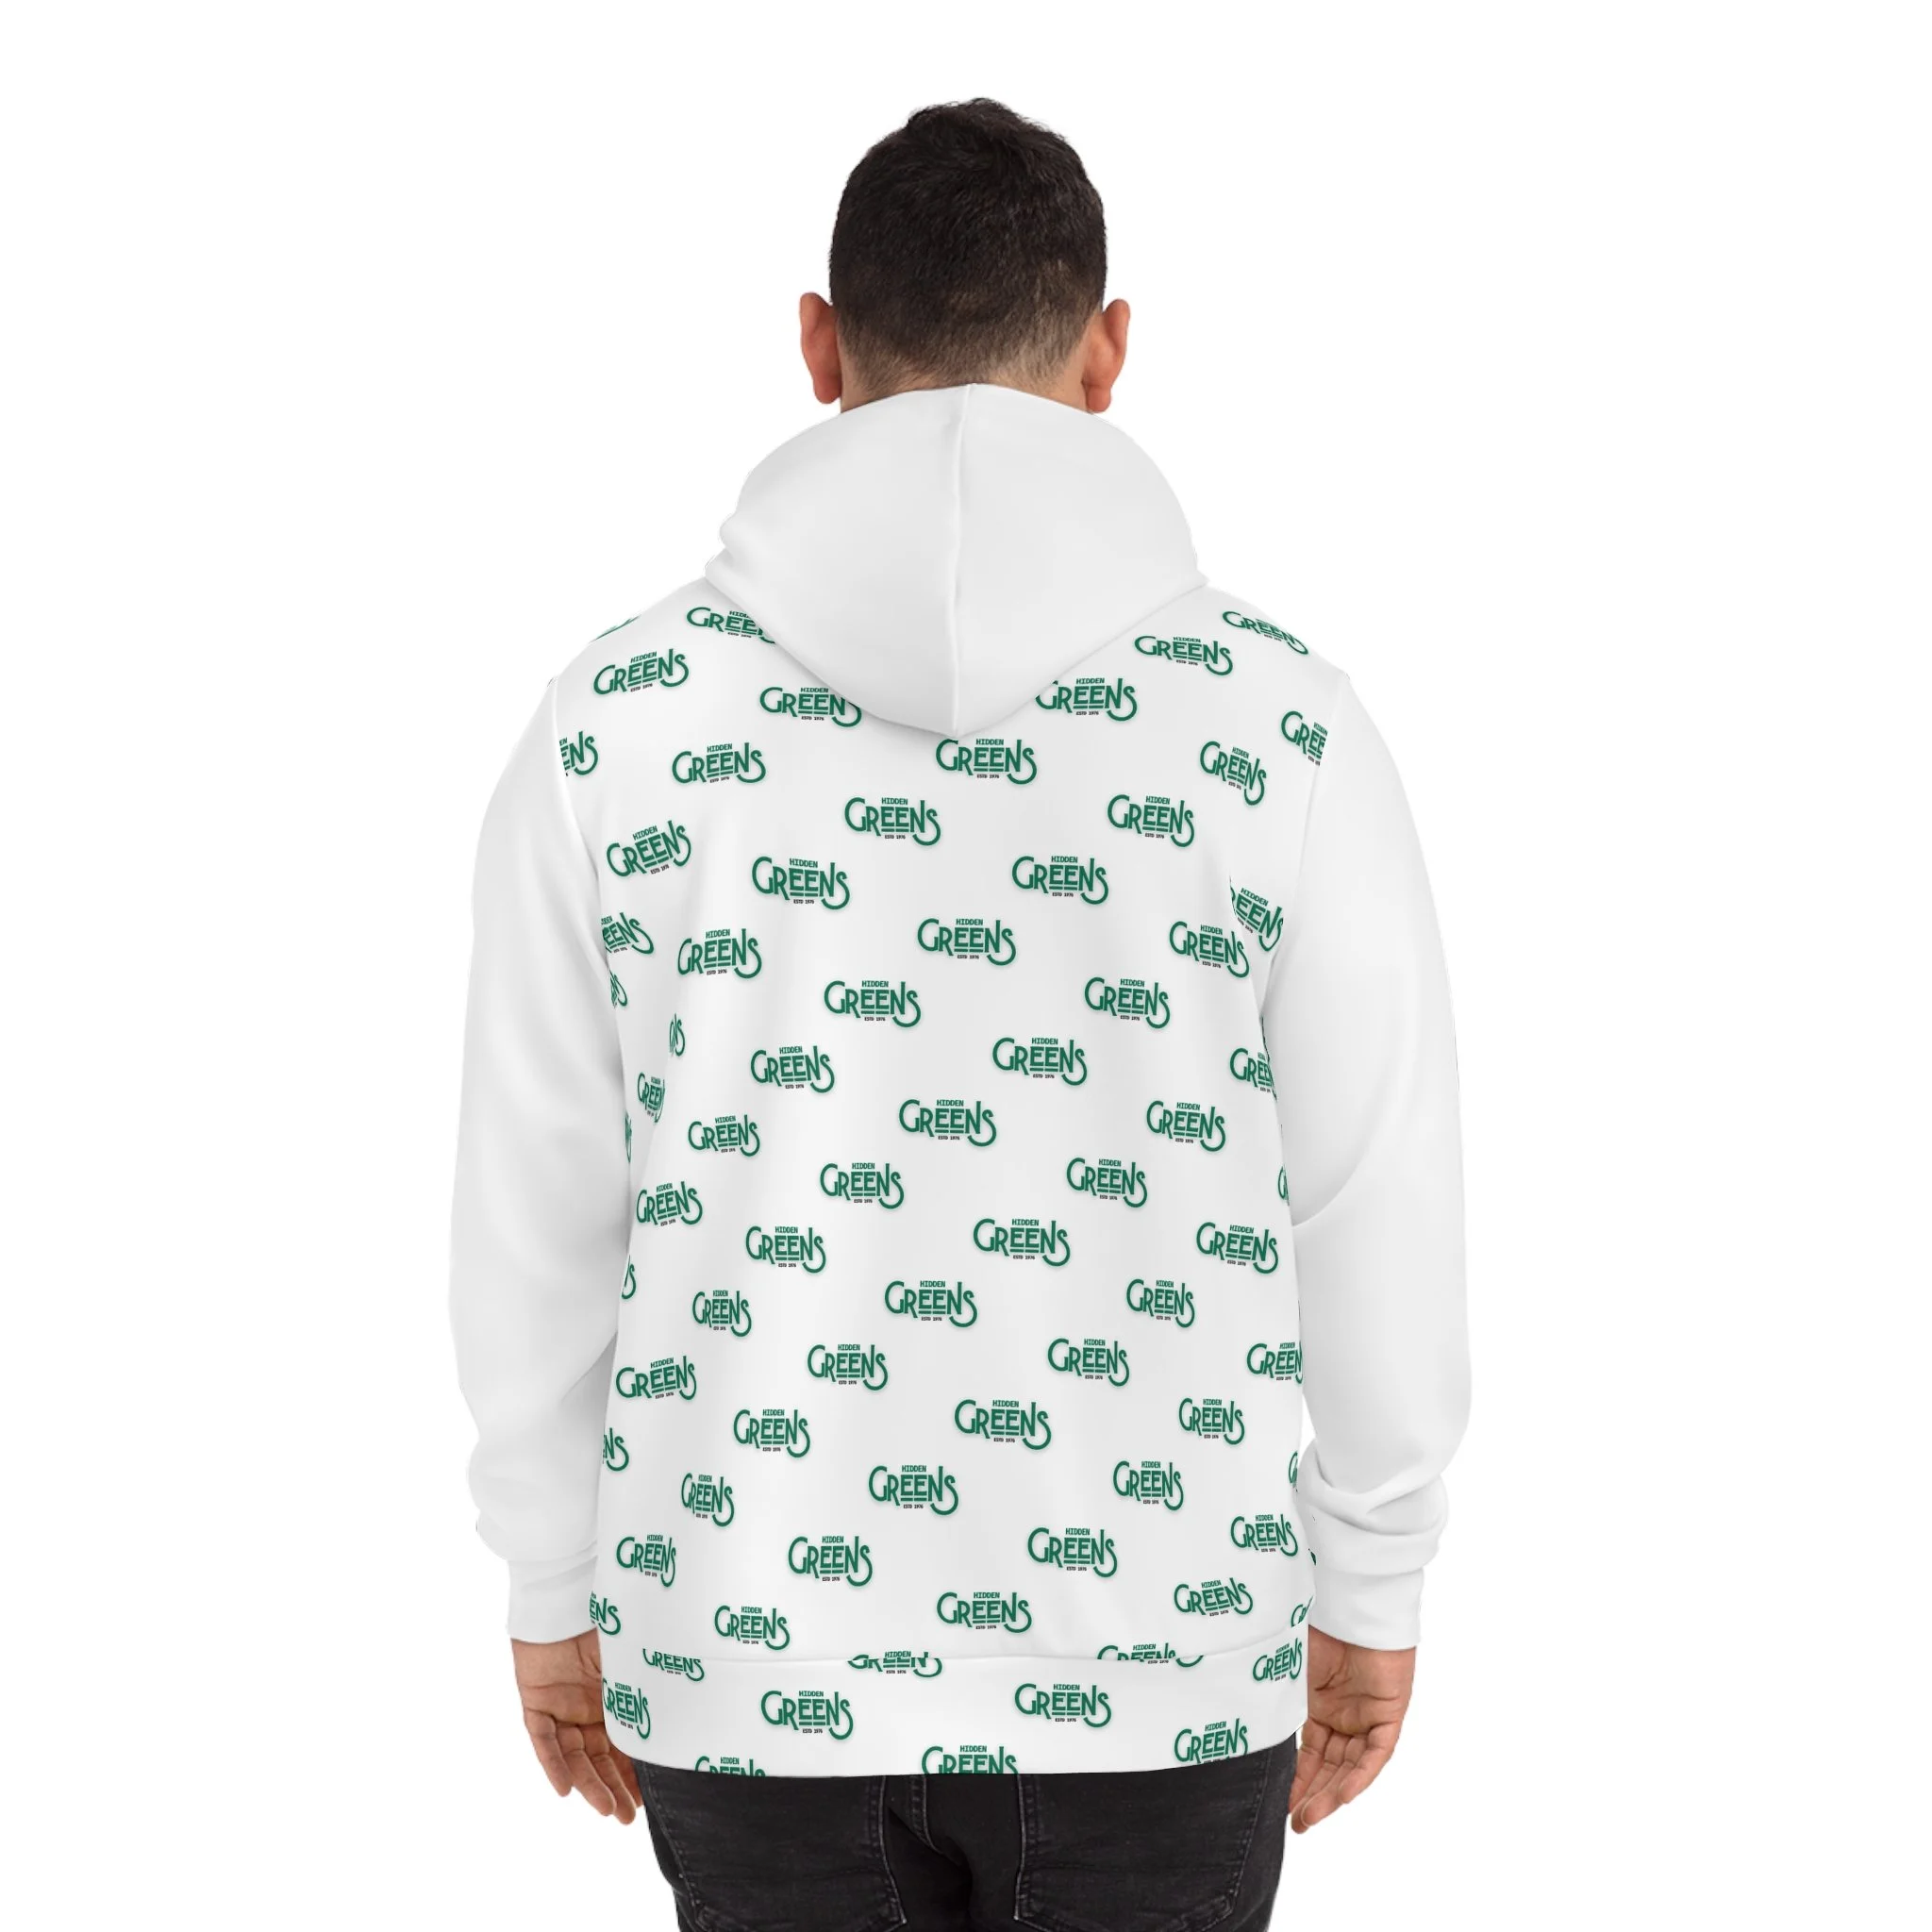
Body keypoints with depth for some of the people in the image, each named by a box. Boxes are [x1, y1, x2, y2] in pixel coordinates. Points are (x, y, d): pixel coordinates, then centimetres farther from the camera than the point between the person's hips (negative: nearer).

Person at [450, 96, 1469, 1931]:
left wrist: (555, 1584, 12)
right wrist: (1369, 1587, 10)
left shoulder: (622, 720, -7)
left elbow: (538, 1208, -1)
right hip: (1149, 1654, -1)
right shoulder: (1277, 720, -9)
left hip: (761, 1645, 1)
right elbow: (1377, 1206, -4)